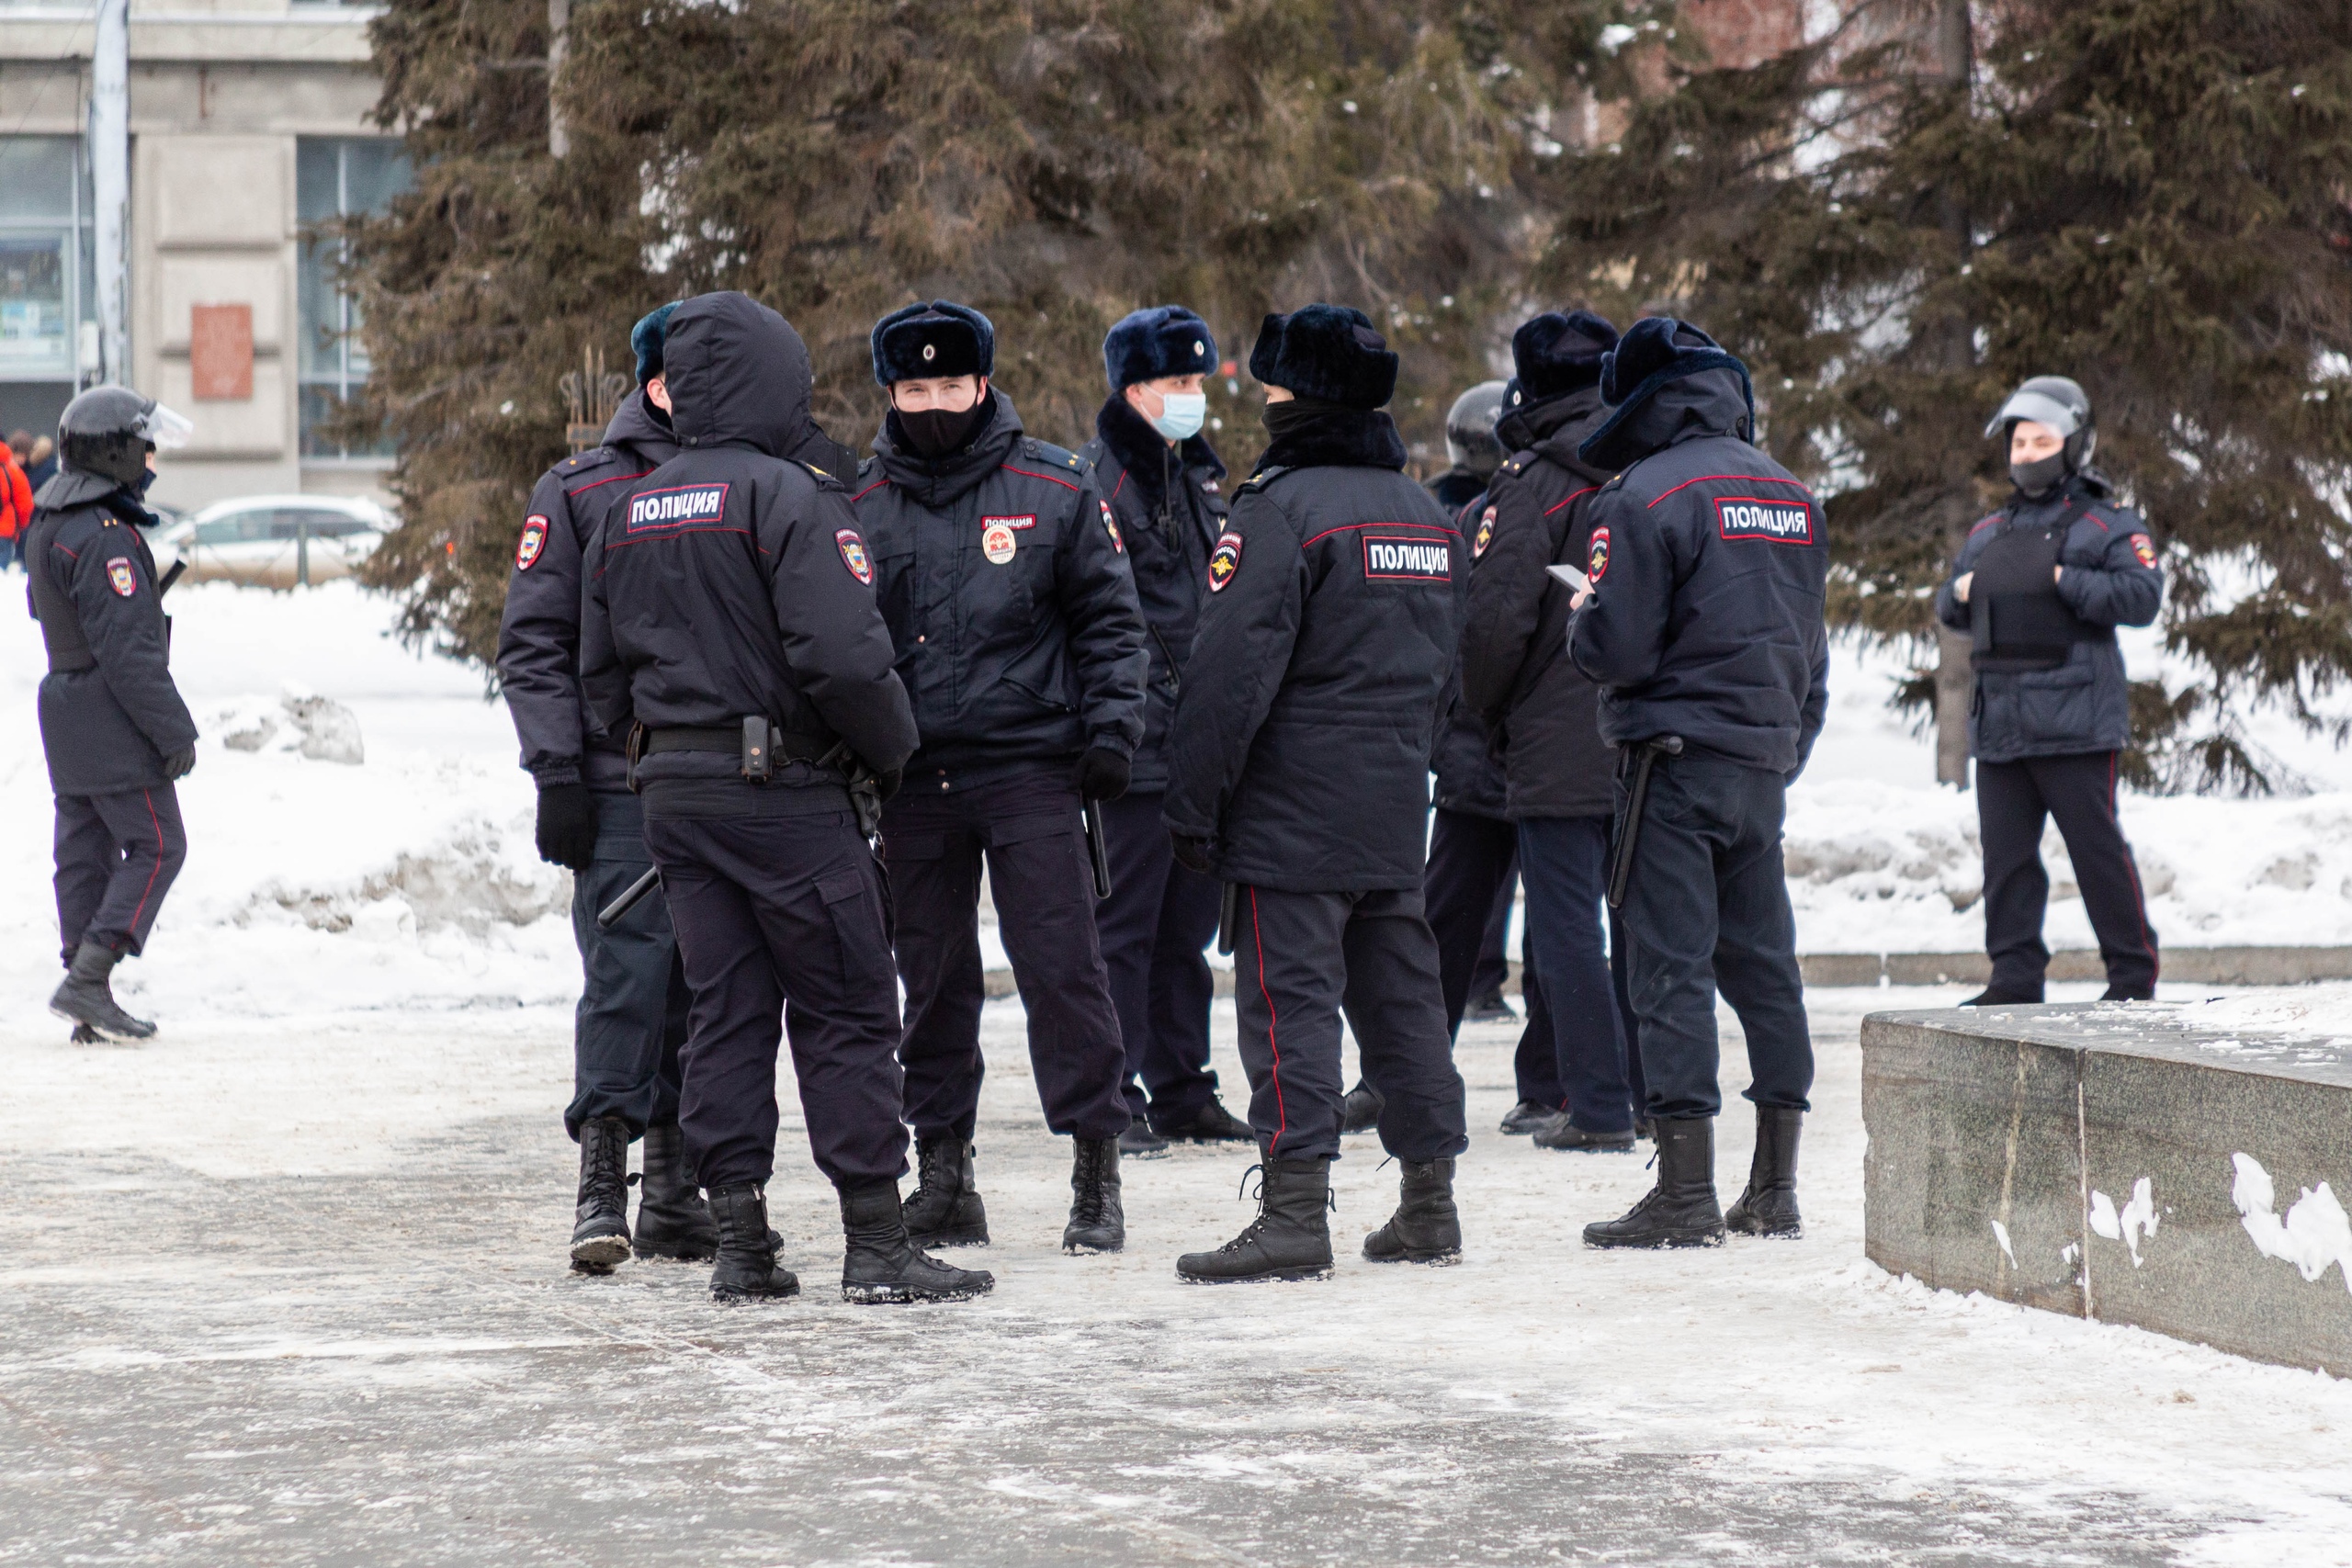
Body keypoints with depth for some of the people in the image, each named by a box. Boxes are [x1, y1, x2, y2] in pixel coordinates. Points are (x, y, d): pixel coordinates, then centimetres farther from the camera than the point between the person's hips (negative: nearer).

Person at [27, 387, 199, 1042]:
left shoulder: (48, 523, 12)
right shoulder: (103, 537, -20)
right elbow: (128, 646, -22)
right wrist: (174, 730, -17)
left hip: (65, 702, 10)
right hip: (112, 716, -10)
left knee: (85, 852, 9)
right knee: (157, 846, -4)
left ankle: (90, 1008, 11)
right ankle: (86, 981, -12)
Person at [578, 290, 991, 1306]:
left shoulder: (628, 515, 11)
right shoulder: (789, 497, -12)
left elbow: (601, 675, 17)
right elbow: (841, 652, -20)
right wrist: (890, 748, -5)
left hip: (672, 793, 7)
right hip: (787, 791, -7)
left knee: (724, 1013, 10)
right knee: (847, 1014, 0)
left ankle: (739, 1243, 9)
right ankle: (876, 1243, -1)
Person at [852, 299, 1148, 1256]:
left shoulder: (1055, 489, 2)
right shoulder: (862, 505, 8)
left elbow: (1110, 619, 7)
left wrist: (1111, 723, -4)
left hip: (1031, 765, -3)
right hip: (913, 780, 3)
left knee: (1061, 965, -7)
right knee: (932, 979, 8)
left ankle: (1096, 1171, -1)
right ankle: (943, 1171, 17)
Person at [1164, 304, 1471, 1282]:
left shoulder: (1281, 506, -13)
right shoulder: (1424, 513, 14)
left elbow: (1233, 669, -17)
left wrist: (1194, 804, -13)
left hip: (1294, 809, -8)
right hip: (1396, 807, 8)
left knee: (1291, 999, -7)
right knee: (1399, 992, 12)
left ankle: (1294, 1211, -11)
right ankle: (1429, 1207, 15)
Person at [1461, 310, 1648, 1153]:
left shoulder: (1533, 483, -11)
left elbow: (1496, 618, -14)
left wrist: (1488, 716, 2)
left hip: (1560, 750, -6)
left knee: (1567, 929, -1)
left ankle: (1597, 1105, -3)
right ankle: (1657, 1092, 18)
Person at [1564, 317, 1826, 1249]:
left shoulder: (1647, 496, -12)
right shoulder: (1791, 496, 12)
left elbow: (1614, 652, -16)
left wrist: (1580, 617, 5)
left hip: (1675, 760, -7)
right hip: (1767, 758, 7)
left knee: (1671, 967, -5)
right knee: (1762, 963, 11)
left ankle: (1686, 1196, -8)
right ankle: (1775, 1190, 14)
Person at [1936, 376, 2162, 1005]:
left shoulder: (2107, 526, 0)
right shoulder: (1988, 534, 20)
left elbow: (2141, 597, -14)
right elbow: (1951, 607, 29)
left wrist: (2064, 582, -17)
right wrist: (1959, 594, 7)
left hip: (2074, 723, -7)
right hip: (1999, 725, 7)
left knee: (2097, 848, -5)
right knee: (2006, 852, 6)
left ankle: (2133, 974, 2)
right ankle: (2015, 975, 11)